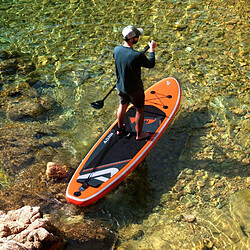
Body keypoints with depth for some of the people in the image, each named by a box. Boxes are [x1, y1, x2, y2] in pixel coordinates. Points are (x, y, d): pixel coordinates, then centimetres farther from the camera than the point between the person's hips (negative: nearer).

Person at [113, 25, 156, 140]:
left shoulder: (116, 50, -14)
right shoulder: (137, 56, -32)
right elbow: (151, 64, -13)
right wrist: (152, 50, -1)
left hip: (120, 86, 6)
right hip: (134, 89, -6)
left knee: (122, 106, 28)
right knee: (139, 110, 17)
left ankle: (120, 129, 48)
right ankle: (139, 134, 33)